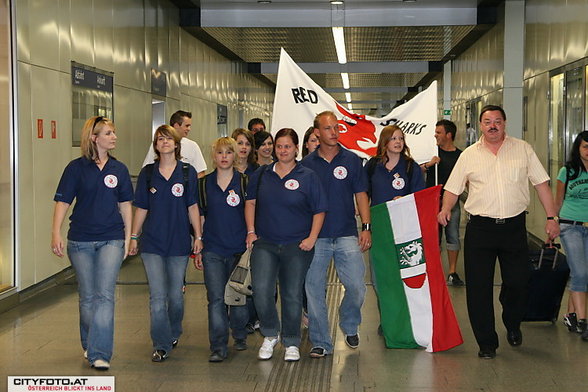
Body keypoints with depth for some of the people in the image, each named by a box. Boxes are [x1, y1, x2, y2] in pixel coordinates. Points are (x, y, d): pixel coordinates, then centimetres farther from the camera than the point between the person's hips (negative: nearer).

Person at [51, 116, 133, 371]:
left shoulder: (119, 169, 5)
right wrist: (56, 234, -14)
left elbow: (125, 204, 11)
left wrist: (128, 237, 9)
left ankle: (100, 353, -8)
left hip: (111, 240, 1)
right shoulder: (77, 168, -2)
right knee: (87, 297, 11)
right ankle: (89, 346, 31)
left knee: (105, 295, -10)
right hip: (81, 241, 0)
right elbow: (63, 201, -4)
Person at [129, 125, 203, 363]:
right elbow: (141, 208, 8)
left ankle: (174, 333, 34)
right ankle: (161, 345, 1)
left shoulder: (187, 172, 2)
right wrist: (134, 237, 6)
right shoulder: (148, 173, 4)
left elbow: (192, 207, 3)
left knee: (175, 295, 10)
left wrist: (198, 236, 0)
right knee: (157, 296, -6)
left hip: (179, 242, 0)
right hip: (152, 243, 0)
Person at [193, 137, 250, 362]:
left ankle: (240, 336, 32)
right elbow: (199, 217, 9)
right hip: (212, 250, 1)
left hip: (239, 249, 0)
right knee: (216, 299, -5)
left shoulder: (244, 182, 2)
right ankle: (218, 347, -2)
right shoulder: (205, 183, 6)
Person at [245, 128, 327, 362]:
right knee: (261, 290, -14)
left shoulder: (308, 176, 1)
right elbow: (250, 202, 16)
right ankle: (270, 335, 9)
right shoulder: (262, 174, 9)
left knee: (292, 295, 4)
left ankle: (291, 344, 20)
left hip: (297, 246, -1)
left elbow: (319, 210, 2)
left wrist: (312, 238, -7)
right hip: (265, 244, 2)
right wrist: (251, 231, 6)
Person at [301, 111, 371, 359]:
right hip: (316, 236, 0)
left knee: (356, 286, -4)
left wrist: (366, 227, -2)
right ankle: (320, 343, 12)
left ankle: (349, 324, 26)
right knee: (314, 290, 1)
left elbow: (361, 195, 7)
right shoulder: (307, 164, 5)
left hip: (347, 235, 0)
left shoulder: (351, 160, 6)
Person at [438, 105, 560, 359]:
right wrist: (445, 209, -12)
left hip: (514, 226, 0)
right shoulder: (469, 155, 7)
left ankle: (512, 325, 34)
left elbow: (541, 184, 7)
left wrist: (551, 217, 1)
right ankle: (486, 342, 13)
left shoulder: (523, 150, 6)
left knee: (517, 281, 3)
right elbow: (453, 188, 7)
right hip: (480, 228, 0)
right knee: (479, 288, 0)